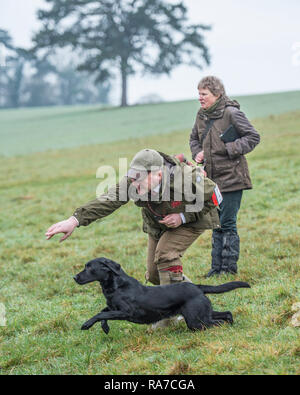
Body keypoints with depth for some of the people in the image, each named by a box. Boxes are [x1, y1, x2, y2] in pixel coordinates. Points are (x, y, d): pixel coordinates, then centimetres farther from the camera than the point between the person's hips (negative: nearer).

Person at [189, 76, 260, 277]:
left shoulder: (232, 114, -12)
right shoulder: (201, 116, 9)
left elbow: (253, 137, -10)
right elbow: (194, 139, 25)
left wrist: (230, 149, -17)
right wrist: (197, 153, 5)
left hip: (231, 177, -7)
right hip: (212, 179, 7)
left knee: (227, 223, -4)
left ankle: (229, 267, 4)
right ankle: (217, 267, 18)